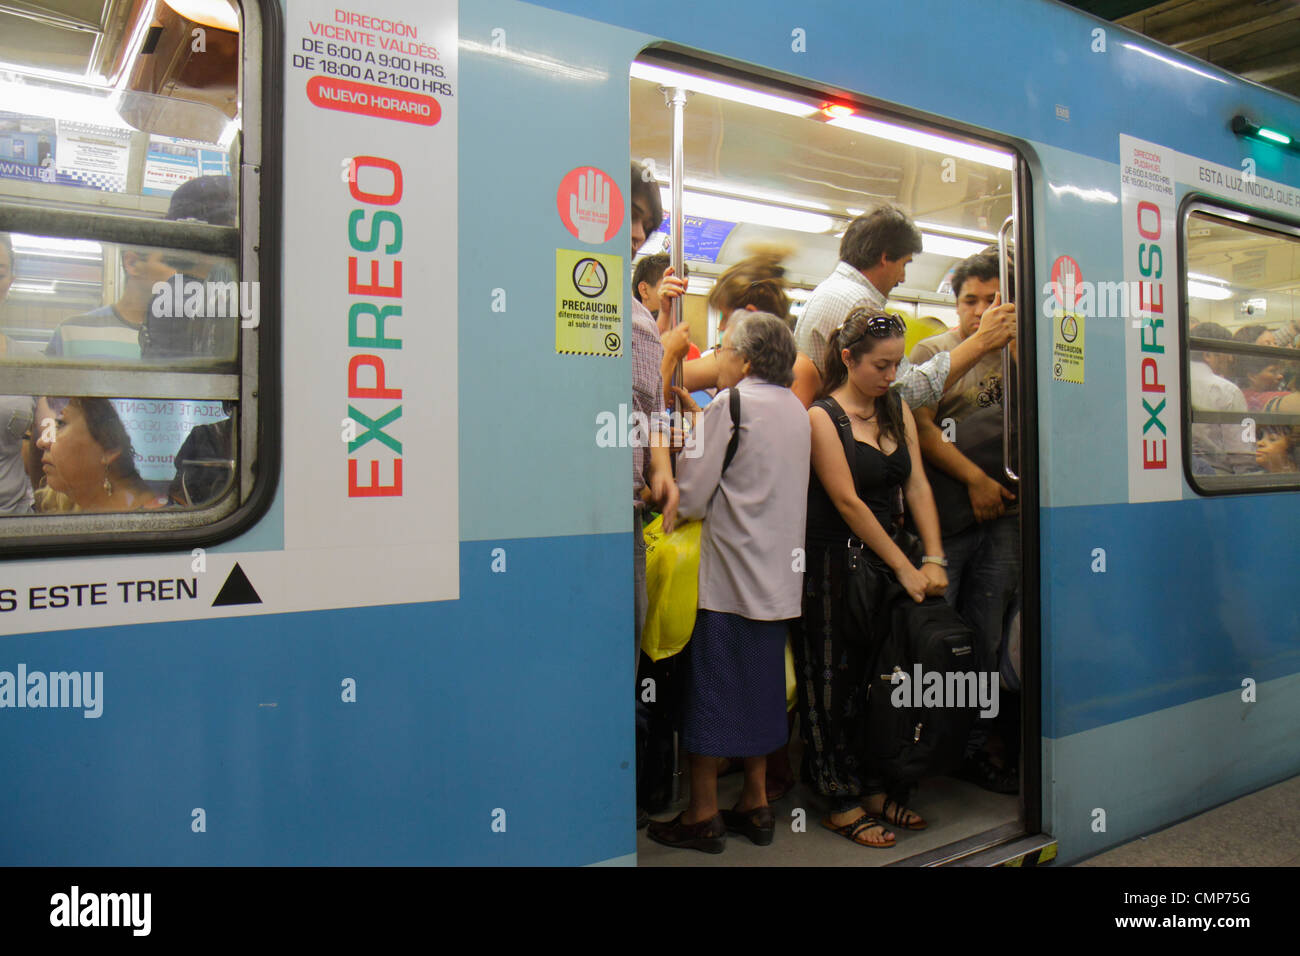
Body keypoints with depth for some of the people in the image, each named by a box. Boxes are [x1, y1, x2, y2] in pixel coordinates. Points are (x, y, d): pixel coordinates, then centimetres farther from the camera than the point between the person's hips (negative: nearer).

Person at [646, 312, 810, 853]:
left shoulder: (729, 405, -13)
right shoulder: (796, 409, 9)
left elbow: (690, 497, -15)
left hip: (726, 571, -7)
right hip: (776, 575, 7)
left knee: (709, 690, 2)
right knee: (760, 686, 15)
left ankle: (702, 815, 11)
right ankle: (755, 805, 24)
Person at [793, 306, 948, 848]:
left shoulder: (897, 409, 10)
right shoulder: (822, 417, -11)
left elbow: (916, 484, 4)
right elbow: (848, 502, -16)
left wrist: (933, 559, -7)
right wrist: (905, 567, -15)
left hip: (881, 558, 6)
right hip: (831, 563, -6)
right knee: (834, 681, 2)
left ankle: (872, 788, 24)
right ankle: (841, 803, 12)